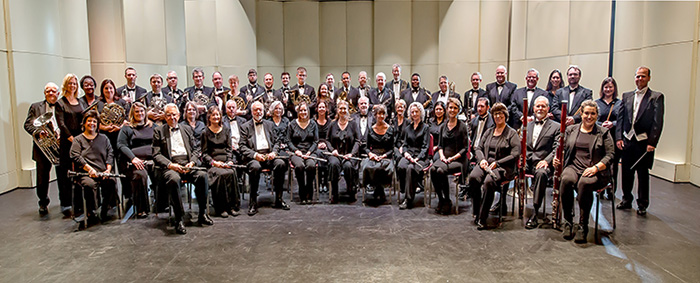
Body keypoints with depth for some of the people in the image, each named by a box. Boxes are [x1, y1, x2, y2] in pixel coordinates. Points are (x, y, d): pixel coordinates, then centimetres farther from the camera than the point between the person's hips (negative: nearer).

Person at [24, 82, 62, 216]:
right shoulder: (35, 107, 11)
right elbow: (27, 124, 4)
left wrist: (62, 135, -17)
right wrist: (38, 132, -15)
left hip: (61, 146, -1)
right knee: (42, 178, 7)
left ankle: (66, 203, 17)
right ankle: (43, 203, 26)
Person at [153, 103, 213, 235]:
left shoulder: (187, 129, 21)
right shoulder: (159, 131, 13)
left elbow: (196, 149, 16)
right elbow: (156, 155, 4)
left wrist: (192, 162, -4)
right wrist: (170, 165, -13)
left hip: (188, 164, 3)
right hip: (170, 166, -3)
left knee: (202, 175, -29)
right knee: (173, 179, -37)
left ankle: (202, 214, -16)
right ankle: (178, 219, -28)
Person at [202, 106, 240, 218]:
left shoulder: (226, 130, 17)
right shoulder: (206, 132, 8)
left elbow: (229, 148, 14)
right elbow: (204, 153, 5)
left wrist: (229, 161, -4)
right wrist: (213, 162, -12)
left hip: (226, 161, 3)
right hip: (212, 162, -2)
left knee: (232, 173, -31)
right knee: (223, 174, -34)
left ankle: (232, 206, -25)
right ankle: (221, 208, -26)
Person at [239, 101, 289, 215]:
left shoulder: (270, 124, 21)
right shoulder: (245, 127, 11)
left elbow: (276, 142, 18)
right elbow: (242, 147, 2)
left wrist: (274, 152, -4)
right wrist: (255, 155, -14)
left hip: (269, 156, 3)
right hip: (253, 157, -3)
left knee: (281, 163, -29)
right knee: (255, 167, -37)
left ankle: (278, 199, -17)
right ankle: (253, 203, -27)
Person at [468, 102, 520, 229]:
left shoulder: (512, 133, 4)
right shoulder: (488, 131, 21)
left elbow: (515, 154, -5)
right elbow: (478, 148, 19)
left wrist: (497, 163, -13)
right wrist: (481, 159, -3)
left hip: (503, 167, -4)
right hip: (485, 163, 5)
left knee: (489, 181, -36)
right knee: (473, 177, -29)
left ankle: (482, 218, -27)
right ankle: (476, 212, -16)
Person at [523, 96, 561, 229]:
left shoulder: (555, 127, 9)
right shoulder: (527, 125, 22)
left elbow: (557, 148, -1)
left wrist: (546, 160, -19)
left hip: (542, 164, -3)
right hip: (527, 162, 3)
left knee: (541, 173, -38)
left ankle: (535, 213, -35)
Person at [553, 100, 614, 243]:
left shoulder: (603, 133, 10)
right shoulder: (571, 130, 17)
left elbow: (610, 155, 2)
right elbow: (563, 148, 15)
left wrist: (595, 168, -15)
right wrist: (557, 158, -8)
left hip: (596, 172, -2)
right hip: (574, 167, 2)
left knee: (584, 183, -37)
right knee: (566, 180, -34)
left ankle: (583, 225, -22)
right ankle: (567, 221, -18)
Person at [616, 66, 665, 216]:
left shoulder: (656, 97, -1)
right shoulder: (627, 96, 11)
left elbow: (658, 122, -7)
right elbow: (621, 118, 10)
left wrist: (652, 142, -13)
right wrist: (619, 137, 0)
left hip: (644, 142, -3)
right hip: (627, 141, 4)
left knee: (643, 174, 4)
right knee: (626, 172, 11)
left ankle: (642, 204, 15)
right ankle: (627, 200, 26)